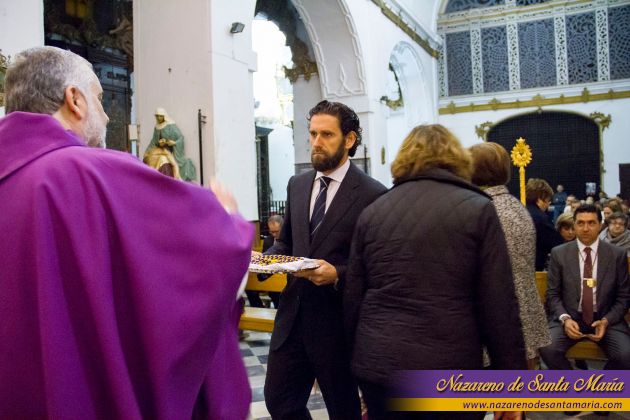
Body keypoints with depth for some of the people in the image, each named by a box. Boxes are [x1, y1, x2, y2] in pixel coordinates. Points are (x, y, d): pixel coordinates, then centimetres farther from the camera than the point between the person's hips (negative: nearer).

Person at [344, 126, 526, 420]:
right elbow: (499, 305, -7)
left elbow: (352, 299, 7)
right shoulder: (477, 209, -4)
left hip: (376, 364, 4)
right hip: (448, 369, -3)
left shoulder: (372, 212, 5)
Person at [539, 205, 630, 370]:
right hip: (570, 317, -1)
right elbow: (553, 294, 2)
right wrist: (565, 318, -16)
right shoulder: (559, 253, 1)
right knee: (548, 349, -27)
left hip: (606, 319, 1)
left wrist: (606, 320, -11)